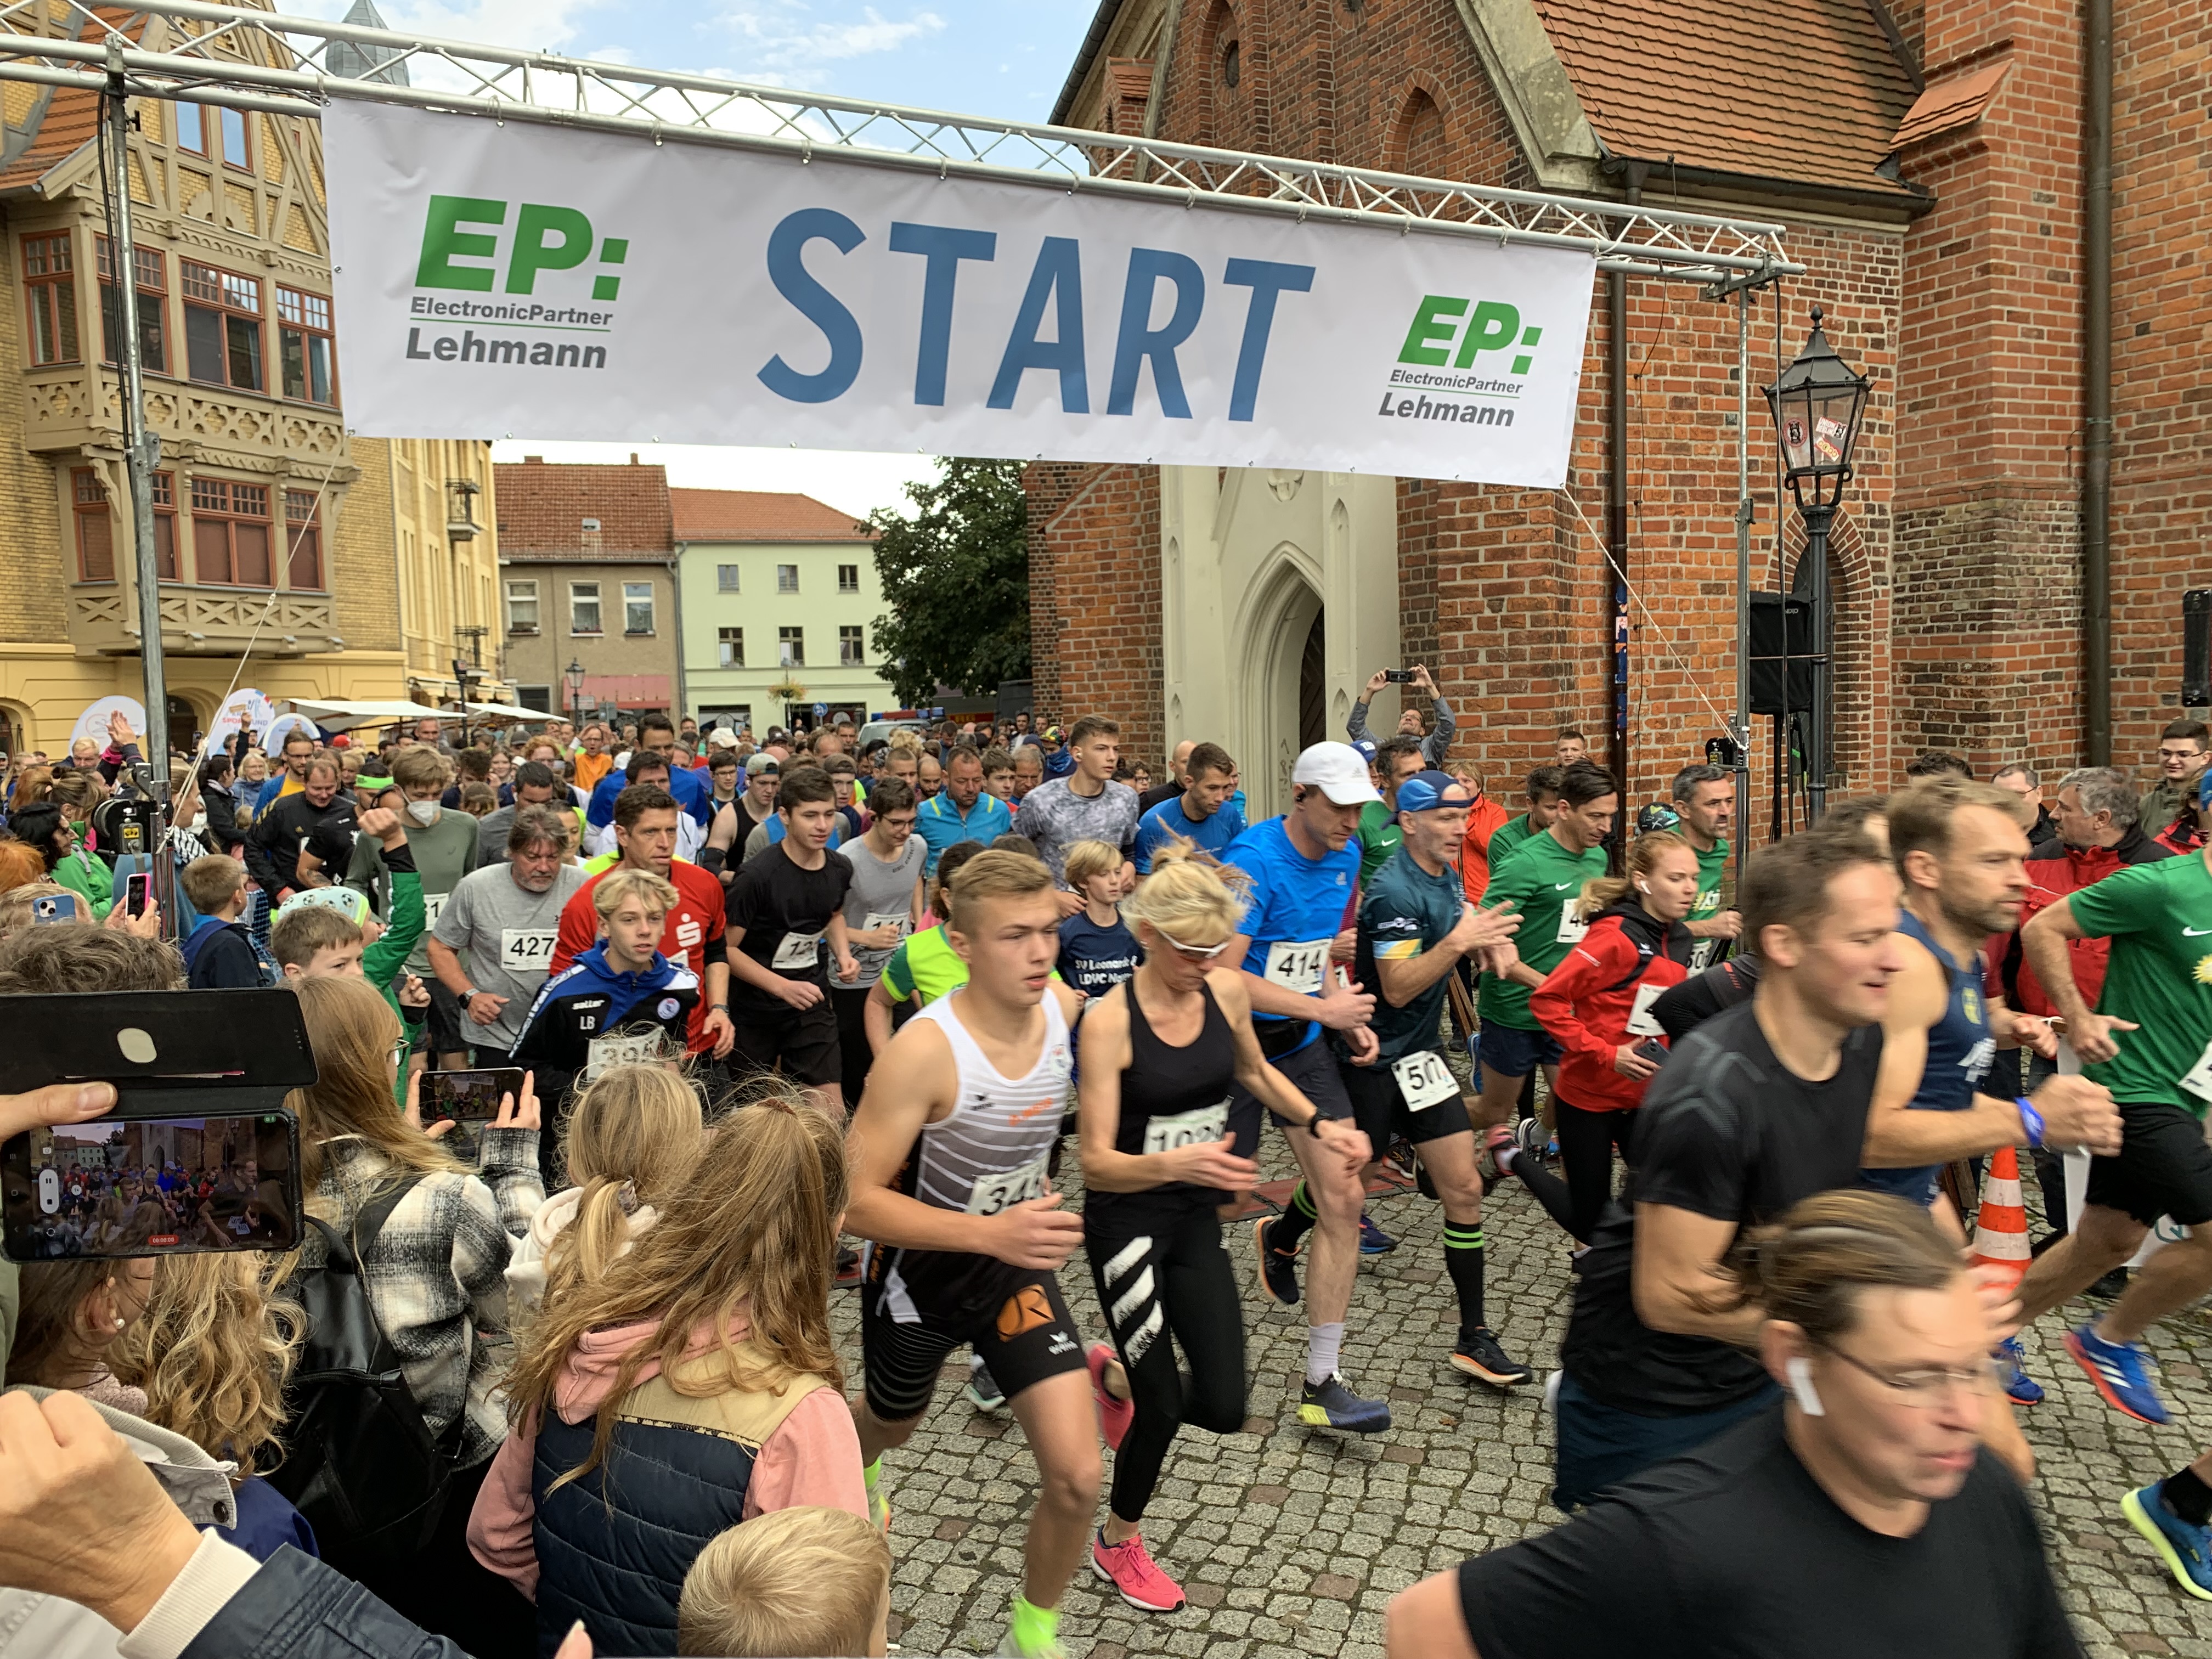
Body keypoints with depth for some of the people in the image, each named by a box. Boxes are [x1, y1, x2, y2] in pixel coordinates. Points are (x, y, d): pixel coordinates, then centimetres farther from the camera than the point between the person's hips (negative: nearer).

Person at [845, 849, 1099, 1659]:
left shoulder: (1063, 1007, -16)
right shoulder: (923, 1050, -32)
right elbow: (859, 1200, -30)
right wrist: (991, 1231, -39)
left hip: (1017, 1259, 3)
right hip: (921, 1266, -3)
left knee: (1076, 1479, -8)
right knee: (893, 1425, 26)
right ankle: (853, 1473, 64)